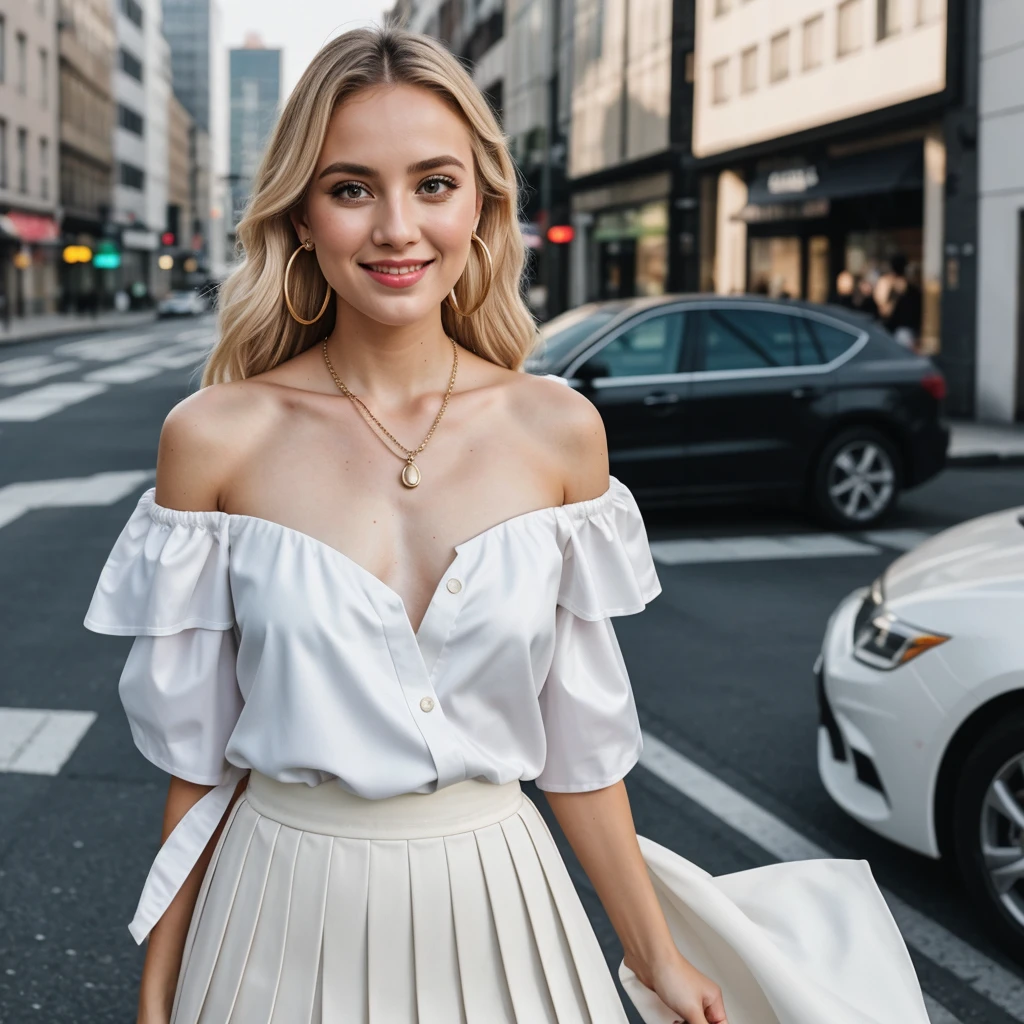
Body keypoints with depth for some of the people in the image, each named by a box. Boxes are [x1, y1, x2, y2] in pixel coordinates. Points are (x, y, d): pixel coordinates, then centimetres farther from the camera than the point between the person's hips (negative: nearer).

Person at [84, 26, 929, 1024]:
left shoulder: (558, 433, -5)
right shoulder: (214, 437, -9)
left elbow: (577, 740, 3)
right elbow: (196, 752, -2)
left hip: (495, 920, 1)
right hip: (285, 927, -1)